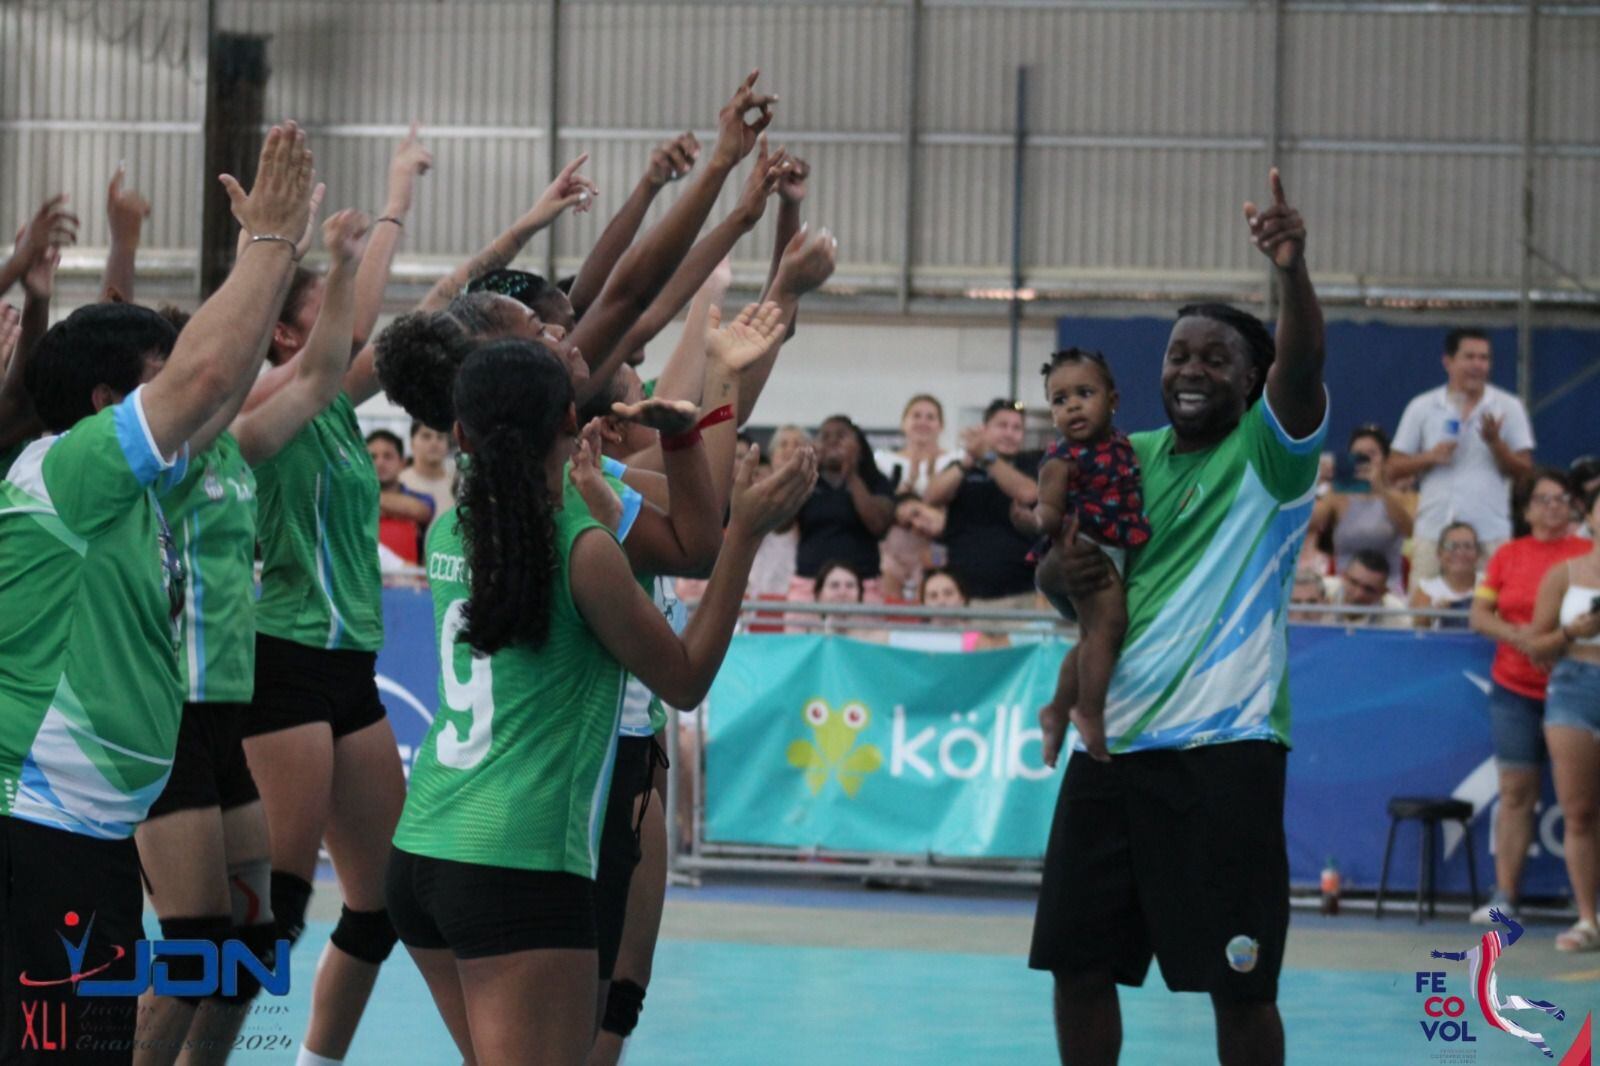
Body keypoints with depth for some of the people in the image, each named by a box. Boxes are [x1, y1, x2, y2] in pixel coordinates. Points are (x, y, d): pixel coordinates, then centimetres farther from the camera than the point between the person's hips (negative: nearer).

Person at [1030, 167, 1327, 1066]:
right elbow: (1061, 568, 21)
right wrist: (1058, 570, -4)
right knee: (1079, 964, 8)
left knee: (1239, 982, -5)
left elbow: (1302, 366, -23)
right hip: (1112, 745, 6)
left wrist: (1293, 272, -43)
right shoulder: (1127, 458, 13)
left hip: (1223, 748, -6)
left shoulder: (1268, 453, -3)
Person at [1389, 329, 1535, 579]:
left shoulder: (1508, 408, 7)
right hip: (1433, 531, 1)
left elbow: (1525, 471, 3)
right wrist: (1430, 457, -9)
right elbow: (1392, 470, 8)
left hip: (1490, 534, -1)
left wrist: (1495, 443, -13)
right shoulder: (1422, 408, 9)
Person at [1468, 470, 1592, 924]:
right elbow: (1479, 614, 8)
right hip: (1515, 687, 2)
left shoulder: (1588, 554, 3)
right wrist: (1515, 635, -10)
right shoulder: (1508, 555, 11)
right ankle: (1504, 895, 5)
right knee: (1516, 790, 2)